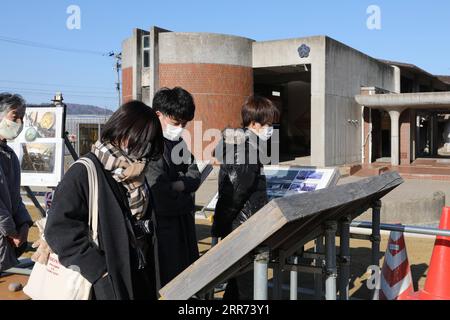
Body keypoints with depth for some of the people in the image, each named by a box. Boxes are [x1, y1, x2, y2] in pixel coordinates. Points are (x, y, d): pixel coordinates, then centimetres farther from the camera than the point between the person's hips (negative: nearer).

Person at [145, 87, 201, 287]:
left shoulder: (179, 143, 12)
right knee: (169, 278, -1)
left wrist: (178, 185, -14)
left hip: (185, 220, 8)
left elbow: (195, 176, 8)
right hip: (163, 222, -8)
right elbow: (159, 189, -23)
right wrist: (185, 194, -5)